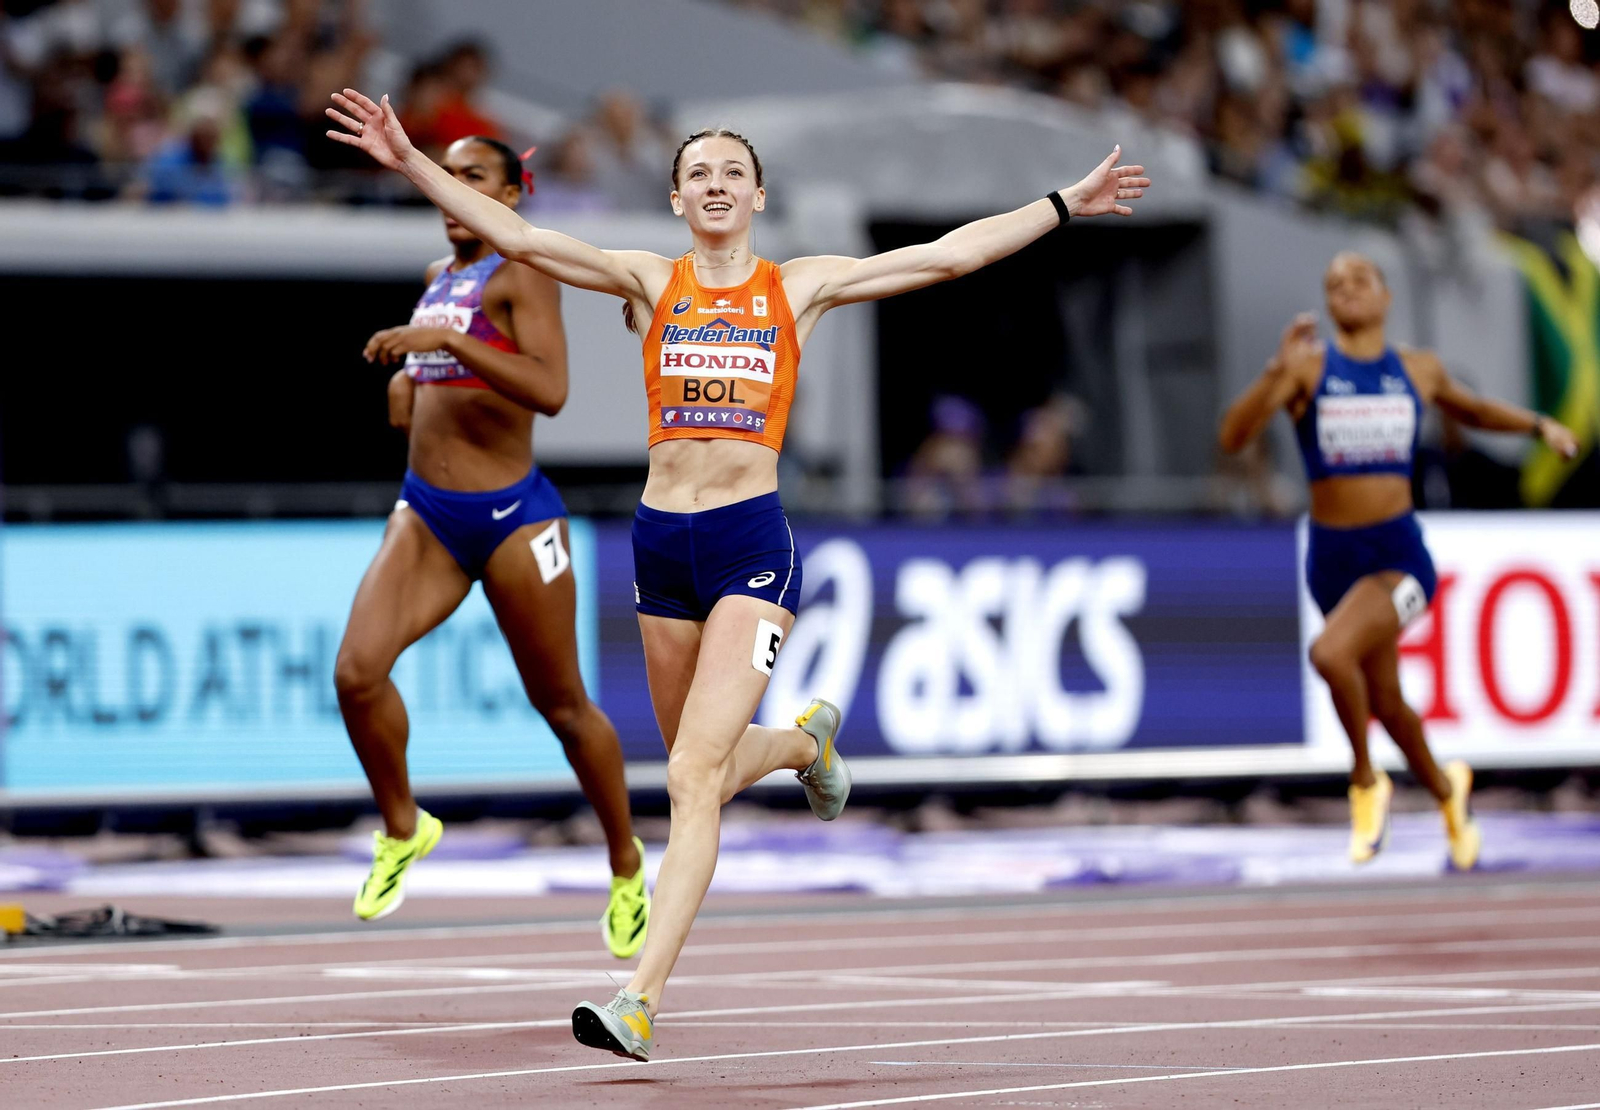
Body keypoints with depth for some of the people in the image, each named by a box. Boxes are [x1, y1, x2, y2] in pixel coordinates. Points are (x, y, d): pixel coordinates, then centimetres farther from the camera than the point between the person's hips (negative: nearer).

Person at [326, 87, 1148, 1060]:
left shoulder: (799, 289, 5)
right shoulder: (649, 284, 7)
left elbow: (948, 255, 6)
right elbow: (514, 237, 0)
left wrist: (1067, 205, 5)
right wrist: (410, 161, -9)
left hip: (752, 541, -3)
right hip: (661, 540, 3)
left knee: (693, 776, -15)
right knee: (705, 770, 18)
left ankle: (642, 1000, -18)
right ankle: (807, 740, 53)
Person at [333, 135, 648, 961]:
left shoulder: (522, 273, -11)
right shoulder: (440, 273, 12)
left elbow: (550, 390, -26)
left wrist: (448, 340, -32)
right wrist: (409, 381, 12)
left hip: (512, 517, -6)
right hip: (426, 512, 6)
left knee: (562, 706, 6)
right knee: (357, 671, -16)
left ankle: (627, 869, 26)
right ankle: (402, 829, 8)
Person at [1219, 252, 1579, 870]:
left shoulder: (1419, 370, 5)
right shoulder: (1308, 367, -2)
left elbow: (1470, 409, 27)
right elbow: (1233, 437, -15)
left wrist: (1538, 425, 13)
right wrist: (1278, 371, -28)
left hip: (1400, 553, -2)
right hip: (1333, 557, 2)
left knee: (1331, 653, -30)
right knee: (1383, 701, 16)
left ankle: (1366, 782, -6)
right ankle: (1446, 791, 45)